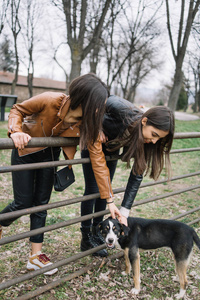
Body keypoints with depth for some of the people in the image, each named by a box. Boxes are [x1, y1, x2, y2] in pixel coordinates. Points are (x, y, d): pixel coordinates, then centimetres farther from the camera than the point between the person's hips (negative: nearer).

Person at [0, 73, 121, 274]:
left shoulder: (89, 124, -25)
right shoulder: (49, 101, -35)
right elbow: (17, 110, -17)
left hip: (50, 155, 3)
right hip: (25, 151, -3)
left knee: (41, 203, 6)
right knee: (23, 203, 0)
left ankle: (35, 256, 18)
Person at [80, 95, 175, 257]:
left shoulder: (147, 142, -26)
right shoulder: (123, 111, -43)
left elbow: (136, 176, -22)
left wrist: (124, 212, -24)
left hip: (112, 146, 4)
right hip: (96, 139, -4)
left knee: (105, 187, 7)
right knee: (93, 188, -4)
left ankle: (97, 232, 25)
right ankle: (86, 240, 8)